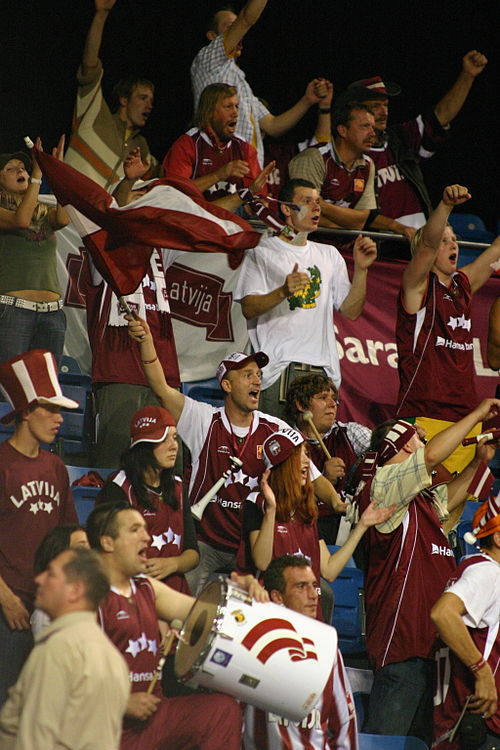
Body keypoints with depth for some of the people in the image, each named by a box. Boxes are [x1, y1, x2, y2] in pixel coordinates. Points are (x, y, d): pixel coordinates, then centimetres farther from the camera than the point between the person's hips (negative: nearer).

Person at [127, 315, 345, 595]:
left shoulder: (277, 430, 3)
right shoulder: (204, 420, -2)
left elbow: (310, 476, 6)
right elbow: (162, 388, -12)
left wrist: (335, 500, -15)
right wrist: (146, 342, -25)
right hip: (205, 542, -2)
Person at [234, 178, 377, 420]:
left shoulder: (329, 255, 22)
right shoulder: (262, 252, 6)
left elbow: (351, 311, 15)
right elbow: (248, 308, -5)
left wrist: (361, 268, 3)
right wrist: (283, 292, -21)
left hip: (323, 368, 5)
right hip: (279, 369, -5)